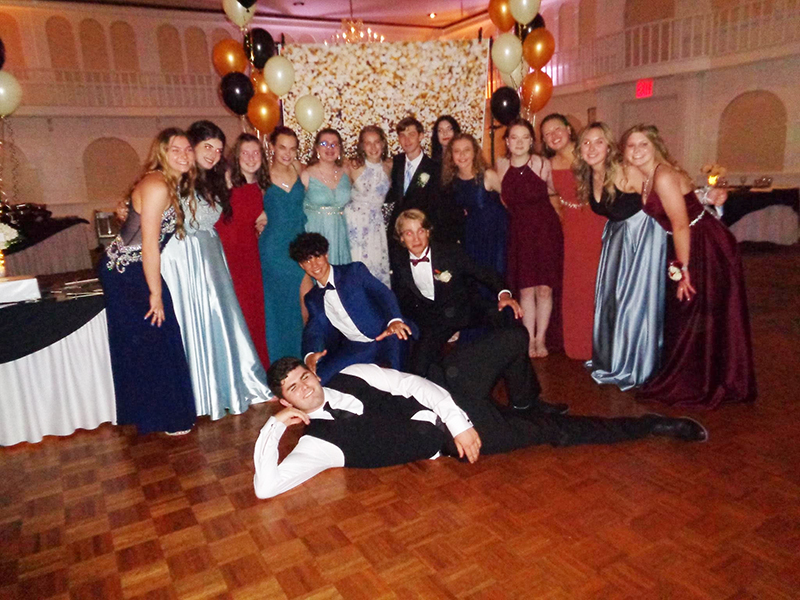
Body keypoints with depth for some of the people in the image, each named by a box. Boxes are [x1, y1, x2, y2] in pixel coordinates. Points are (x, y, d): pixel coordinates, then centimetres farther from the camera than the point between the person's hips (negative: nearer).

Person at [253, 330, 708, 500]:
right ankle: (651, 425, 13)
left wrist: (458, 421, -18)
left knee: (515, 337, 1)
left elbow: (415, 384, -6)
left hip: (445, 397, 4)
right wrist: (273, 427, -18)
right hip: (445, 439, -3)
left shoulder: (352, 376, 2)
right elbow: (266, 486, -15)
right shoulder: (317, 442, -5)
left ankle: (524, 401, 30)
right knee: (555, 431, -4)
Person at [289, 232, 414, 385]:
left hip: (386, 336, -2)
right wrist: (310, 354, -20)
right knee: (317, 376, -20)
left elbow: (383, 293, -9)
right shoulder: (312, 299, 16)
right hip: (354, 349, 3)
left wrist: (394, 320, -31)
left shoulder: (355, 271, 4)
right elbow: (314, 330, 5)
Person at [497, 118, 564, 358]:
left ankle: (541, 339, 13)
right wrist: (521, 214, 5)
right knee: (525, 289, 2)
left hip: (545, 230, -2)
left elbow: (553, 194, 5)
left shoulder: (543, 165, -9)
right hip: (518, 232, 2)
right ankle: (529, 339, 12)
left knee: (544, 288, -1)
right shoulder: (501, 167, -2)